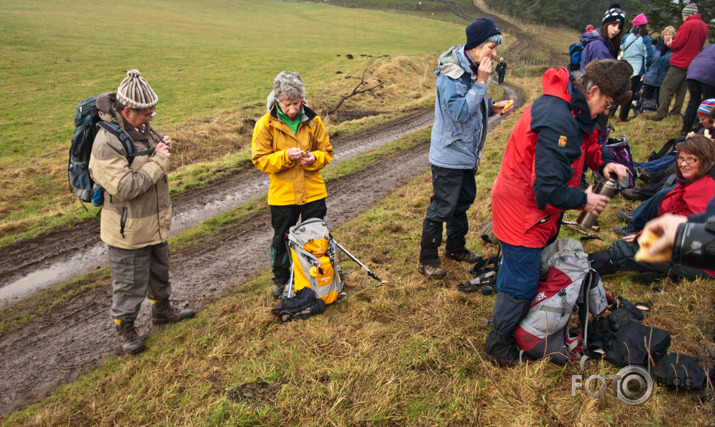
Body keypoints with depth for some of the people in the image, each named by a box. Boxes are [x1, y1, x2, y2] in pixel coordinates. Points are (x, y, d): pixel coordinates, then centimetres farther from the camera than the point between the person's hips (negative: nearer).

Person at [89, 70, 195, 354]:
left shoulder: (141, 128, 2)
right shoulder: (107, 143, -26)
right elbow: (125, 188, -31)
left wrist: (162, 149, -5)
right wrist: (158, 161, -26)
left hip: (155, 223, 9)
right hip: (129, 230, -8)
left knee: (159, 270, 25)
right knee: (130, 282, 8)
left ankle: (162, 309, 46)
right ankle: (125, 326, 28)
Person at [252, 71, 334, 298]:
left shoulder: (313, 121, -1)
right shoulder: (266, 124, -7)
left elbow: (327, 152, 4)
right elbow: (260, 160, -8)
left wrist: (314, 158, -19)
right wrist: (285, 156, -24)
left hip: (313, 192, 2)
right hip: (282, 194, -1)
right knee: (281, 239, 13)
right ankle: (280, 279, 33)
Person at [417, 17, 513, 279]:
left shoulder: (473, 69, 7)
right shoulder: (451, 73, -21)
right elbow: (460, 111, -27)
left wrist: (492, 107, 0)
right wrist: (481, 82, -24)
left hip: (467, 153, 9)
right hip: (449, 155, -9)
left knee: (464, 200, 20)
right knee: (442, 207, -2)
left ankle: (456, 248, 38)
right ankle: (427, 260, 11)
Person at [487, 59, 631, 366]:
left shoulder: (572, 108, 2)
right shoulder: (558, 121, -31)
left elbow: (588, 141, 21)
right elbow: (549, 187, -32)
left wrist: (604, 162, 0)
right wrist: (583, 201, -15)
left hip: (537, 208, 10)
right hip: (523, 212, -10)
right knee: (521, 283, 1)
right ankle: (499, 344, 21)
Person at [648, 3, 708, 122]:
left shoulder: (688, 24, -13)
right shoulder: (704, 26, 11)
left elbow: (677, 44, -14)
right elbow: (699, 45, 19)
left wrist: (670, 44, 5)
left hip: (680, 62, -8)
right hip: (693, 64, 8)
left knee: (666, 88, -7)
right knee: (681, 90, 14)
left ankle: (660, 114, -12)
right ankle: (676, 112, 16)